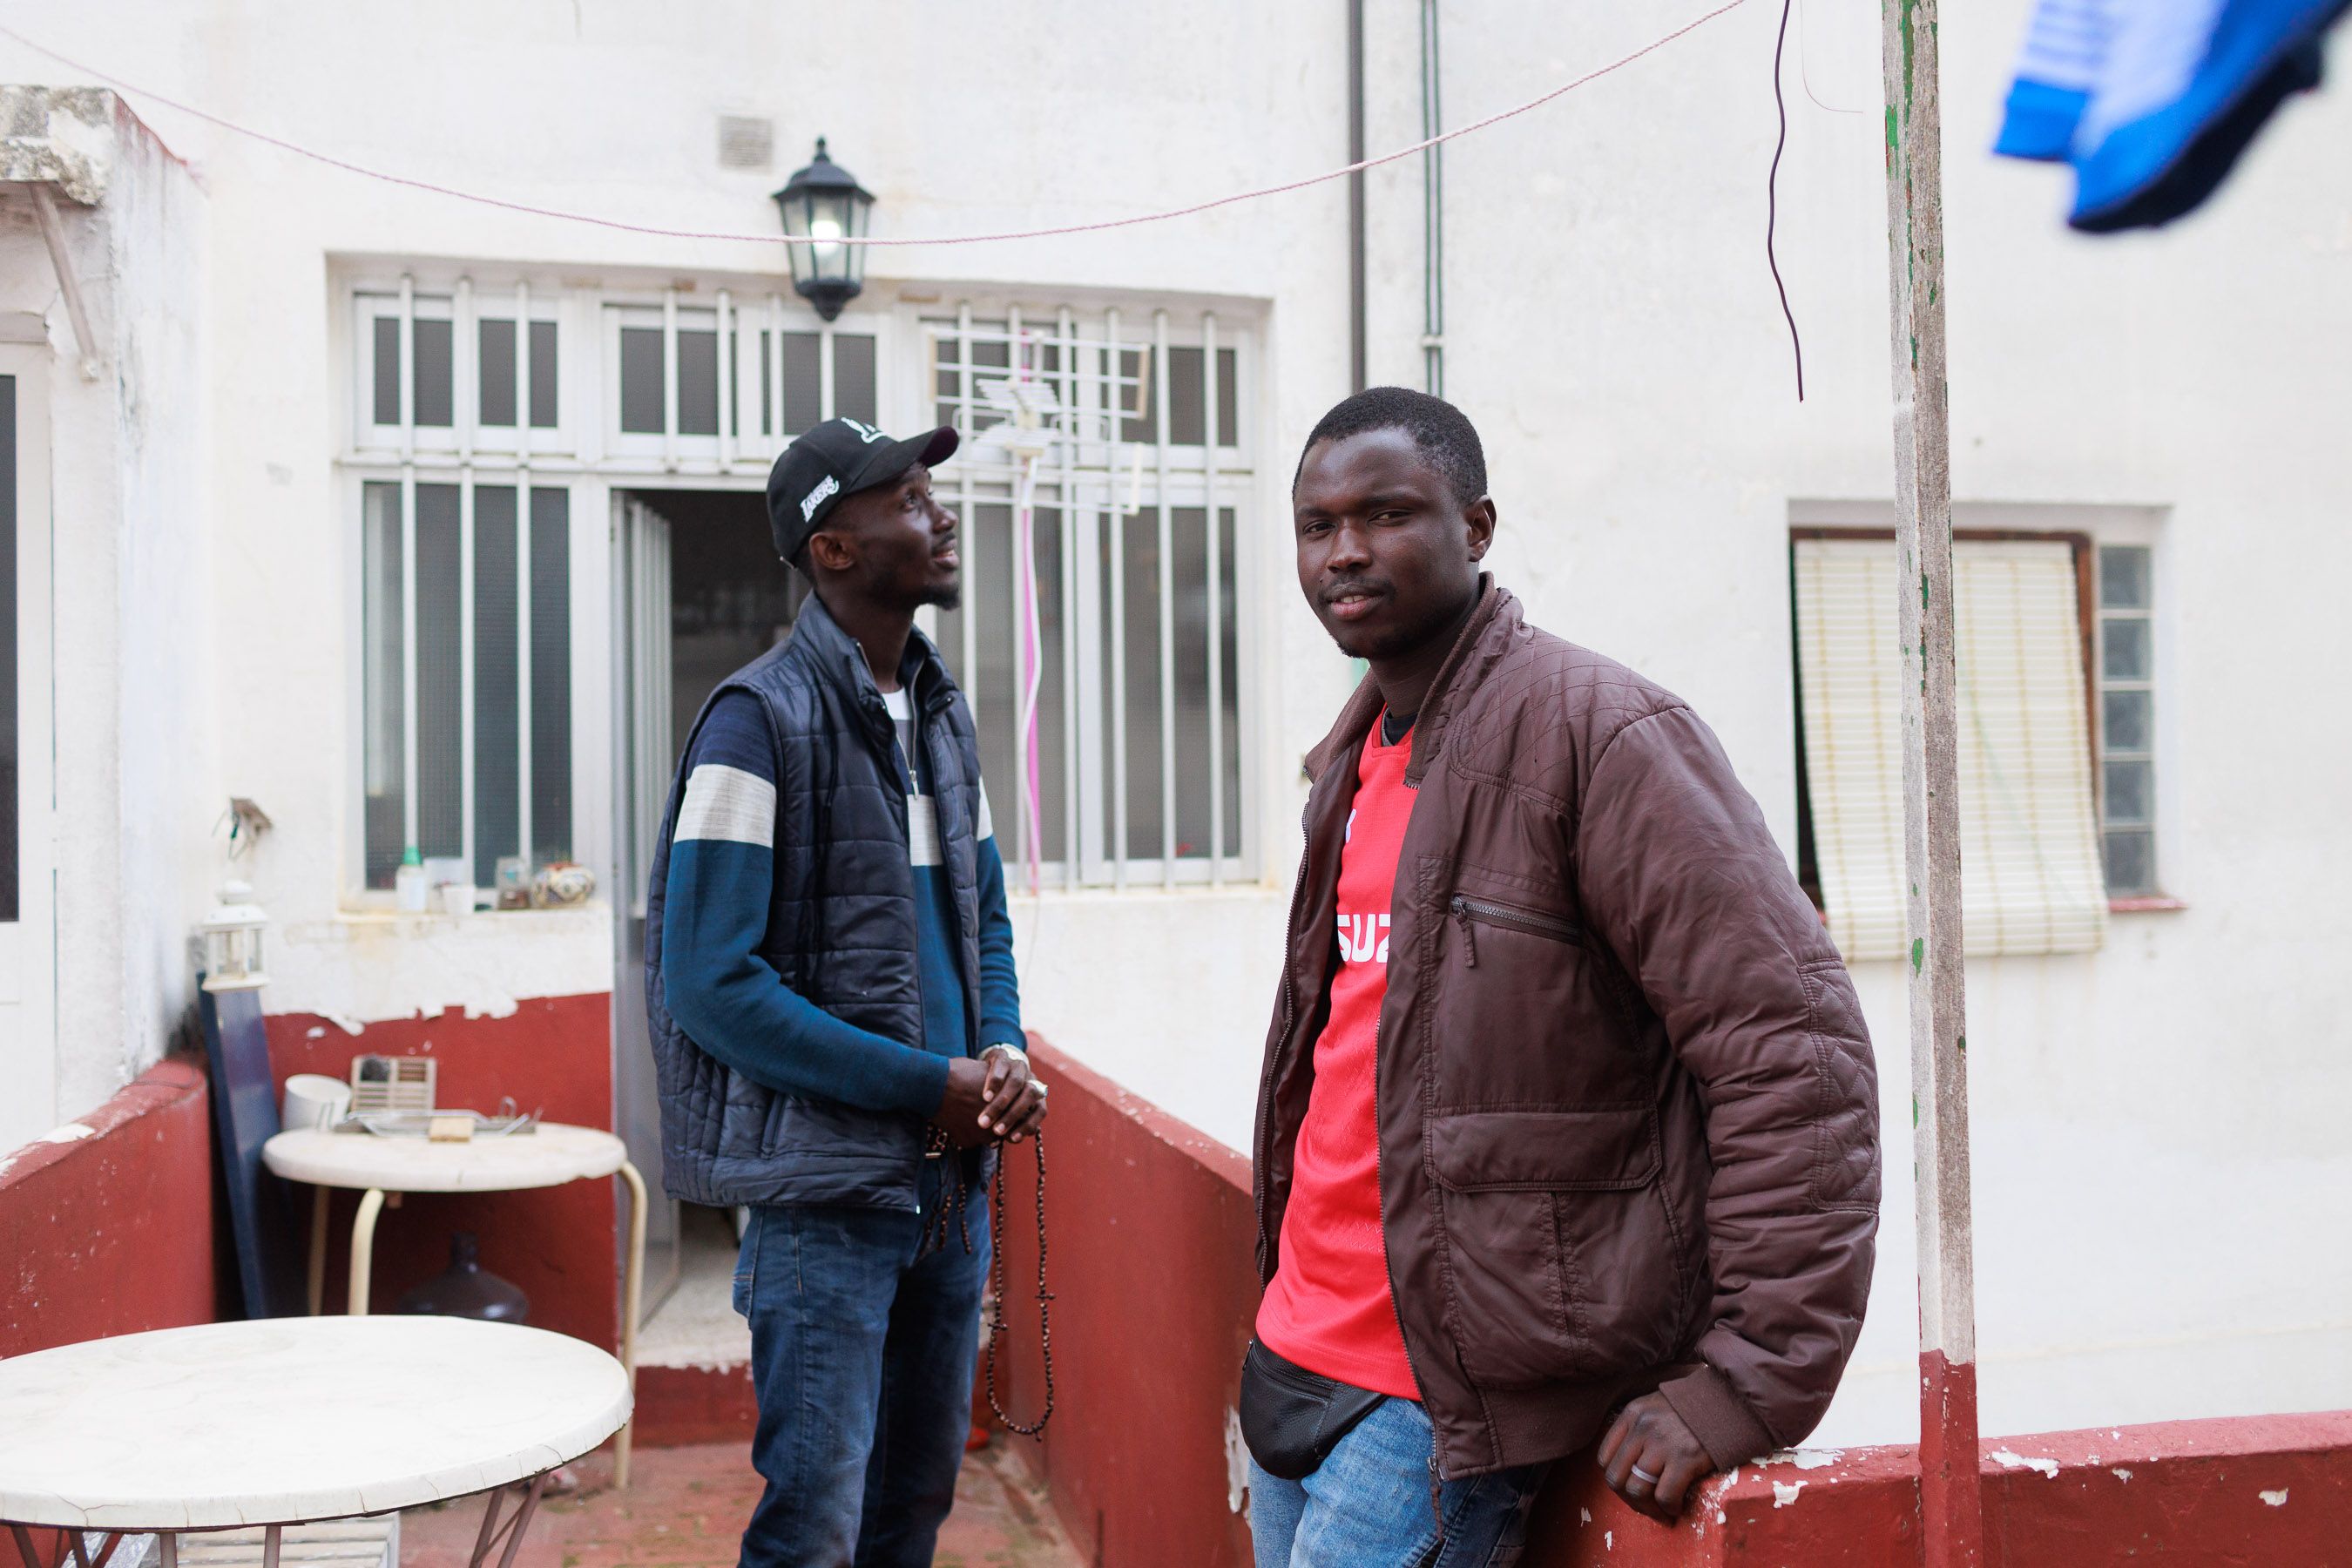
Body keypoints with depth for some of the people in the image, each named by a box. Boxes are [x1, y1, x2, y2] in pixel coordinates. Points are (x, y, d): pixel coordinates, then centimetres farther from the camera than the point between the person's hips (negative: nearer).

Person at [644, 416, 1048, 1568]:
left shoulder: (940, 710, 11)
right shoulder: (761, 718, -12)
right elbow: (712, 983, -17)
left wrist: (1002, 1054, -3)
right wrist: (928, 1086, -17)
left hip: (950, 1175, 7)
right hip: (827, 1185, -7)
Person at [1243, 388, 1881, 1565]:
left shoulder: (1593, 730, -16)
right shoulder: (1354, 762, 9)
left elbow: (1795, 1052, -20)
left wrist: (1749, 1386, -21)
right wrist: (1296, 1305, 18)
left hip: (1438, 1400, -8)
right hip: (1293, 1354, 8)